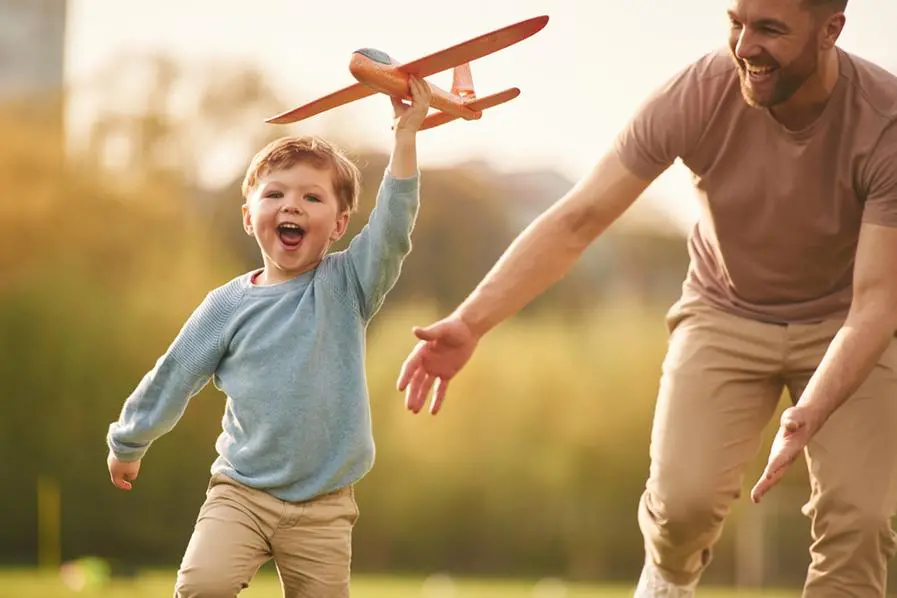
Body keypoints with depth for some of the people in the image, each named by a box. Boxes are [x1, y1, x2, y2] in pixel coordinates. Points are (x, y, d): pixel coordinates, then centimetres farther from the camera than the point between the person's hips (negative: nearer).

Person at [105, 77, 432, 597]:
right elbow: (173, 377, 11)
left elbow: (393, 225, -15)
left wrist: (406, 132, -21)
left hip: (324, 506, 0)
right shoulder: (228, 306, 1)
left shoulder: (346, 286, -1)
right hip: (241, 491, 0)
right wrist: (129, 443, 20)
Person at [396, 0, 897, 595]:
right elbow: (576, 221, -22)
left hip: (847, 322, -1)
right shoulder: (697, 95, -25)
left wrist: (807, 416, -47)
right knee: (682, 497, -17)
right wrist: (469, 322, -34)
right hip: (726, 311, 1)